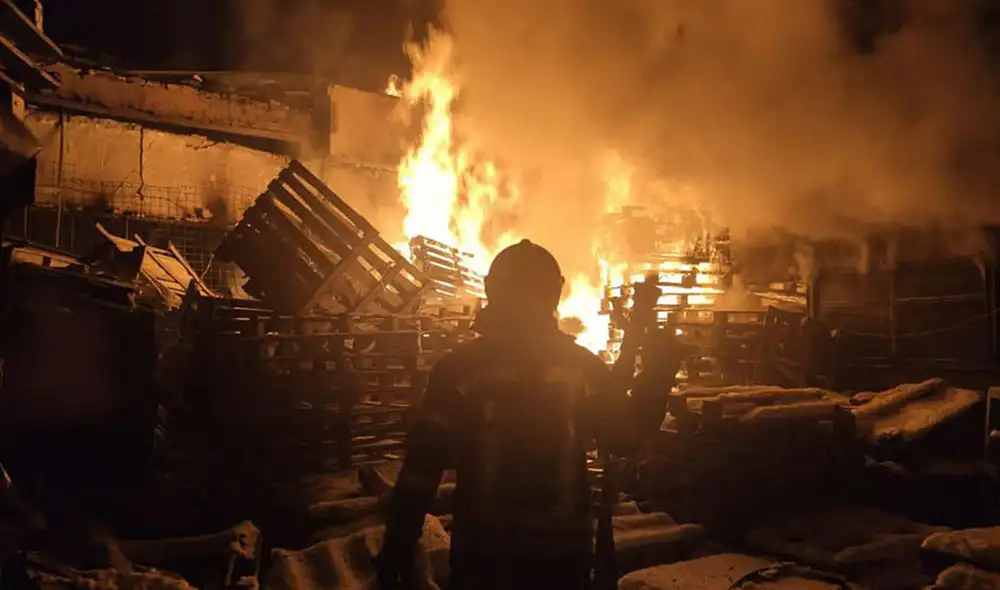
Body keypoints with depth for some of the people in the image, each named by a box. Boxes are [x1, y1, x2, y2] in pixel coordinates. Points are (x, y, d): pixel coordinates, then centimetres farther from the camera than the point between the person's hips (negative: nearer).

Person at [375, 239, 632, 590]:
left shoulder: (459, 367, -8)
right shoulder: (585, 366, -4)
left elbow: (423, 463, -10)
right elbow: (623, 437, 7)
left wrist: (397, 549, -6)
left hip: (482, 550, -1)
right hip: (563, 550, 2)